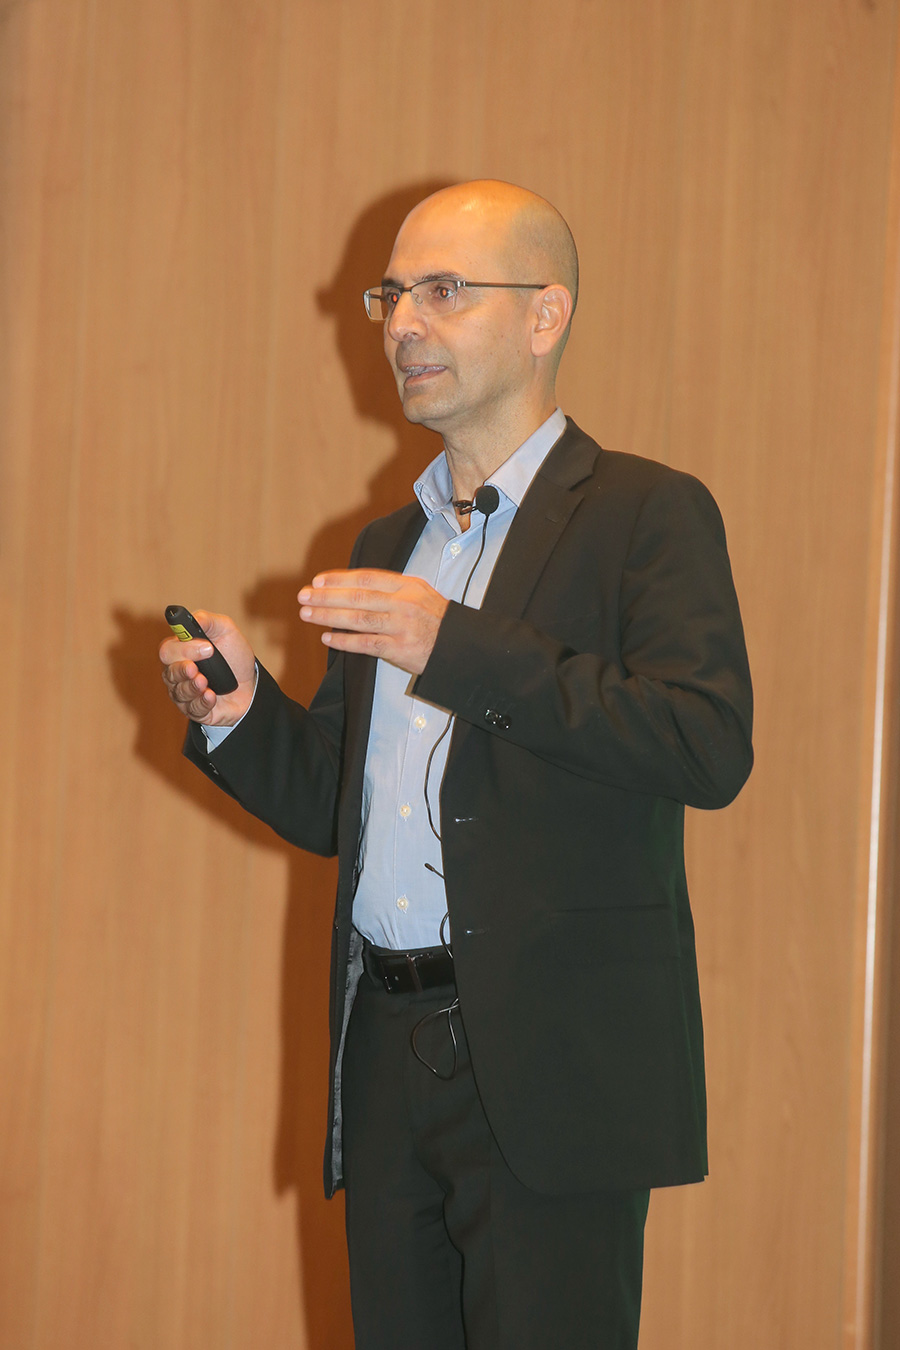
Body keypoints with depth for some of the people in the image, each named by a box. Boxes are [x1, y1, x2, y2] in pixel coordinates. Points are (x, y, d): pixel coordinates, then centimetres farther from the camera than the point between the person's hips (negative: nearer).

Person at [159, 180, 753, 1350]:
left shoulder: (647, 514, -2)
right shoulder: (387, 546, 20)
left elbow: (711, 747, -17)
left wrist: (458, 648, -20)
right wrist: (243, 711, 1)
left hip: (550, 1070, -6)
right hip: (387, 1053, 7)